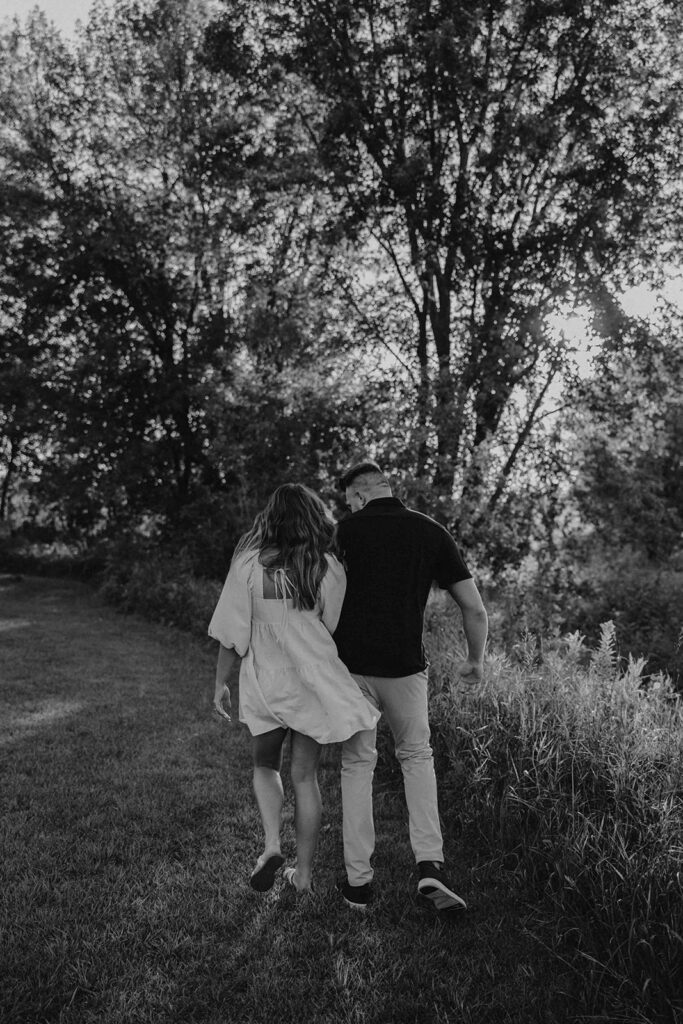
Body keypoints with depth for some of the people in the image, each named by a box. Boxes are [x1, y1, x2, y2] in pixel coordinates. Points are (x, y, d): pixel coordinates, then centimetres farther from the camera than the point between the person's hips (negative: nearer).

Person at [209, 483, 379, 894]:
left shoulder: (249, 565, -10)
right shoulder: (329, 569, -8)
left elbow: (231, 634, -6)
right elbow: (337, 629, -2)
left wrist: (221, 683, 6)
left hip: (265, 683, 0)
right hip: (316, 684, 1)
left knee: (265, 765, 23)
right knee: (305, 774, 14)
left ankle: (272, 844, 5)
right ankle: (304, 872, 24)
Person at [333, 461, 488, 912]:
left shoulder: (345, 531, -2)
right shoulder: (431, 532, 3)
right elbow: (475, 608, 2)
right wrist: (476, 659, 17)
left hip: (352, 666, -1)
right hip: (406, 668, 1)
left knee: (357, 764, 15)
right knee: (417, 756, 21)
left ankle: (359, 881, 20)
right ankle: (430, 864, 7)